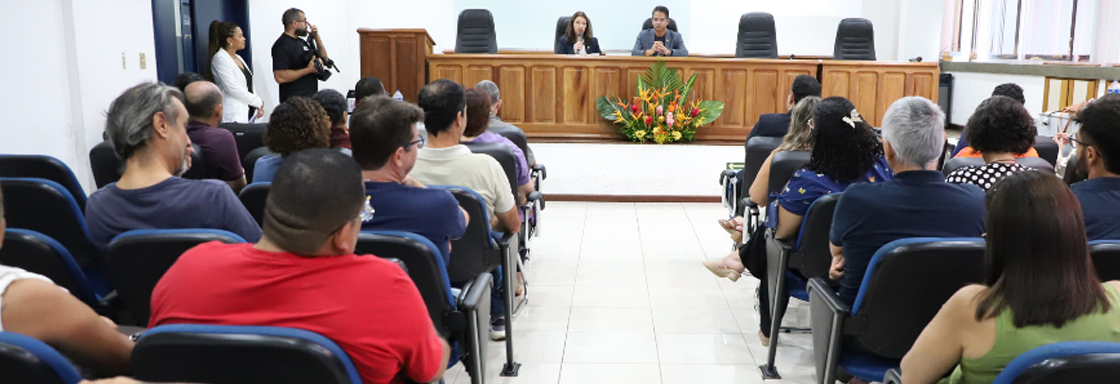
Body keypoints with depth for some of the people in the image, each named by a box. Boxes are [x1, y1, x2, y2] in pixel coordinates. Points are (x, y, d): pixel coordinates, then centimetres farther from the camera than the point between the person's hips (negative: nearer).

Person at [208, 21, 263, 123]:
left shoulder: (238, 58, 18)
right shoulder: (220, 58, -7)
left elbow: (249, 84, 17)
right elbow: (232, 88, -14)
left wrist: (259, 105, 1)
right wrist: (258, 102, -10)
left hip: (248, 112, 8)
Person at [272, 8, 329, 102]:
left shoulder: (302, 42, 15)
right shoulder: (282, 45, -12)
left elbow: (325, 59, 19)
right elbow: (280, 77, -22)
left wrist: (316, 37, 6)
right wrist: (308, 70, -20)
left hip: (311, 98, 9)